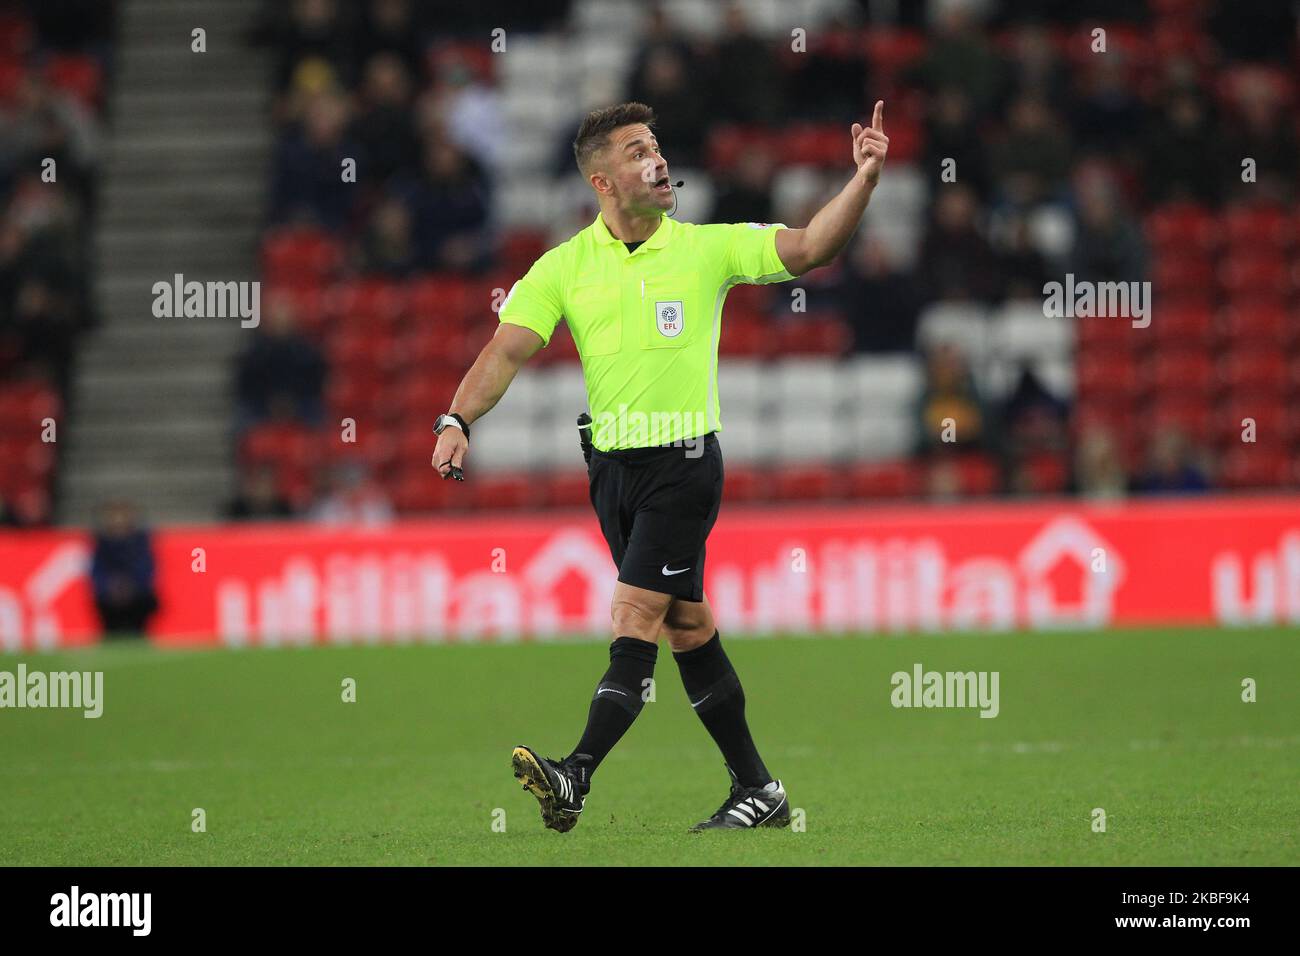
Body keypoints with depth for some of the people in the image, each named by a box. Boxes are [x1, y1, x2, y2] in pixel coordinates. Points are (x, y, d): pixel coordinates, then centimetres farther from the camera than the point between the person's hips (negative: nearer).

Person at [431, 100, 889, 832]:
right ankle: (758, 791, 19)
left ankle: (576, 779, -24)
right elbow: (508, 349, -4)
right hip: (613, 465, 4)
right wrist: (457, 421, -19)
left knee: (636, 615, -14)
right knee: (687, 625, 10)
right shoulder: (565, 267, 3)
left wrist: (864, 178, -21)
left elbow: (810, 249, -8)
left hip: (684, 460, -4)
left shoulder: (708, 247, -2)